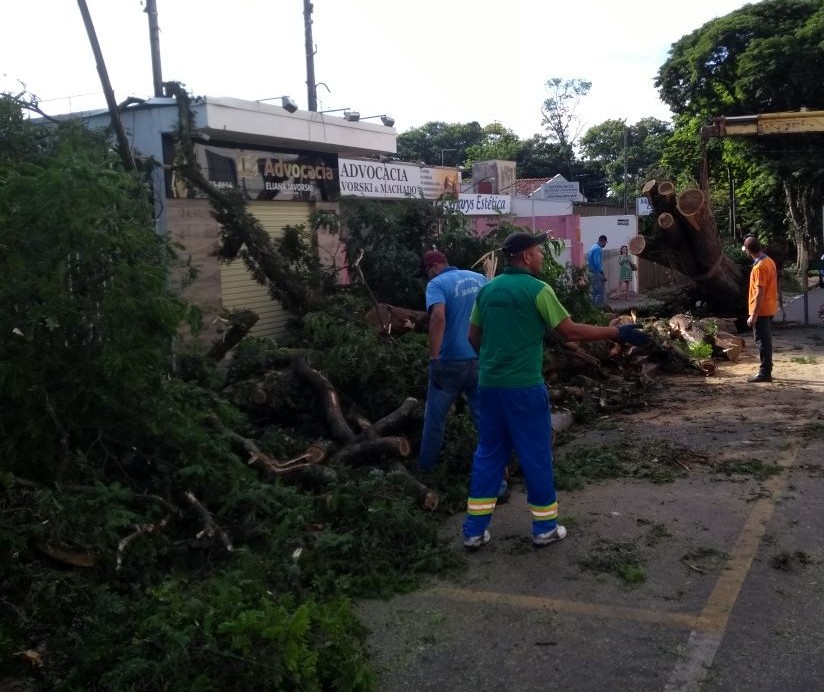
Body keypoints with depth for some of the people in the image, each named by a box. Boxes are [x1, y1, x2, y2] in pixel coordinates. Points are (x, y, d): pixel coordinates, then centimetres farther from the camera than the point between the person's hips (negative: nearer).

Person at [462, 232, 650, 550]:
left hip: (489, 383, 6)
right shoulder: (537, 289, -10)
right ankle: (545, 526, 20)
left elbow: (473, 337, 13)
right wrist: (617, 333, -3)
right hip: (524, 385, -6)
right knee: (536, 454, 8)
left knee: (489, 452, 14)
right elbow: (571, 332, -10)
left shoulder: (487, 289, 7)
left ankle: (474, 530, 15)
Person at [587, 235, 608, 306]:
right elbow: (597, 262, -23)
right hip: (596, 273, -10)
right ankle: (598, 308, -10)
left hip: (591, 273, 10)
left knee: (594, 292, 13)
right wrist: (603, 274, -20)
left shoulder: (593, 247, 15)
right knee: (600, 293, -8)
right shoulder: (598, 248, -14)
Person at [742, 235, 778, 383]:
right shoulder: (769, 261, 9)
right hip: (770, 309, 9)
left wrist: (754, 315, -21)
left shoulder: (759, 267, -20)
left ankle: (764, 373, -1)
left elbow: (760, 293, -22)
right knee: (766, 341, 14)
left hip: (761, 311, -9)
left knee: (762, 341, -5)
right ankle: (766, 371, 21)